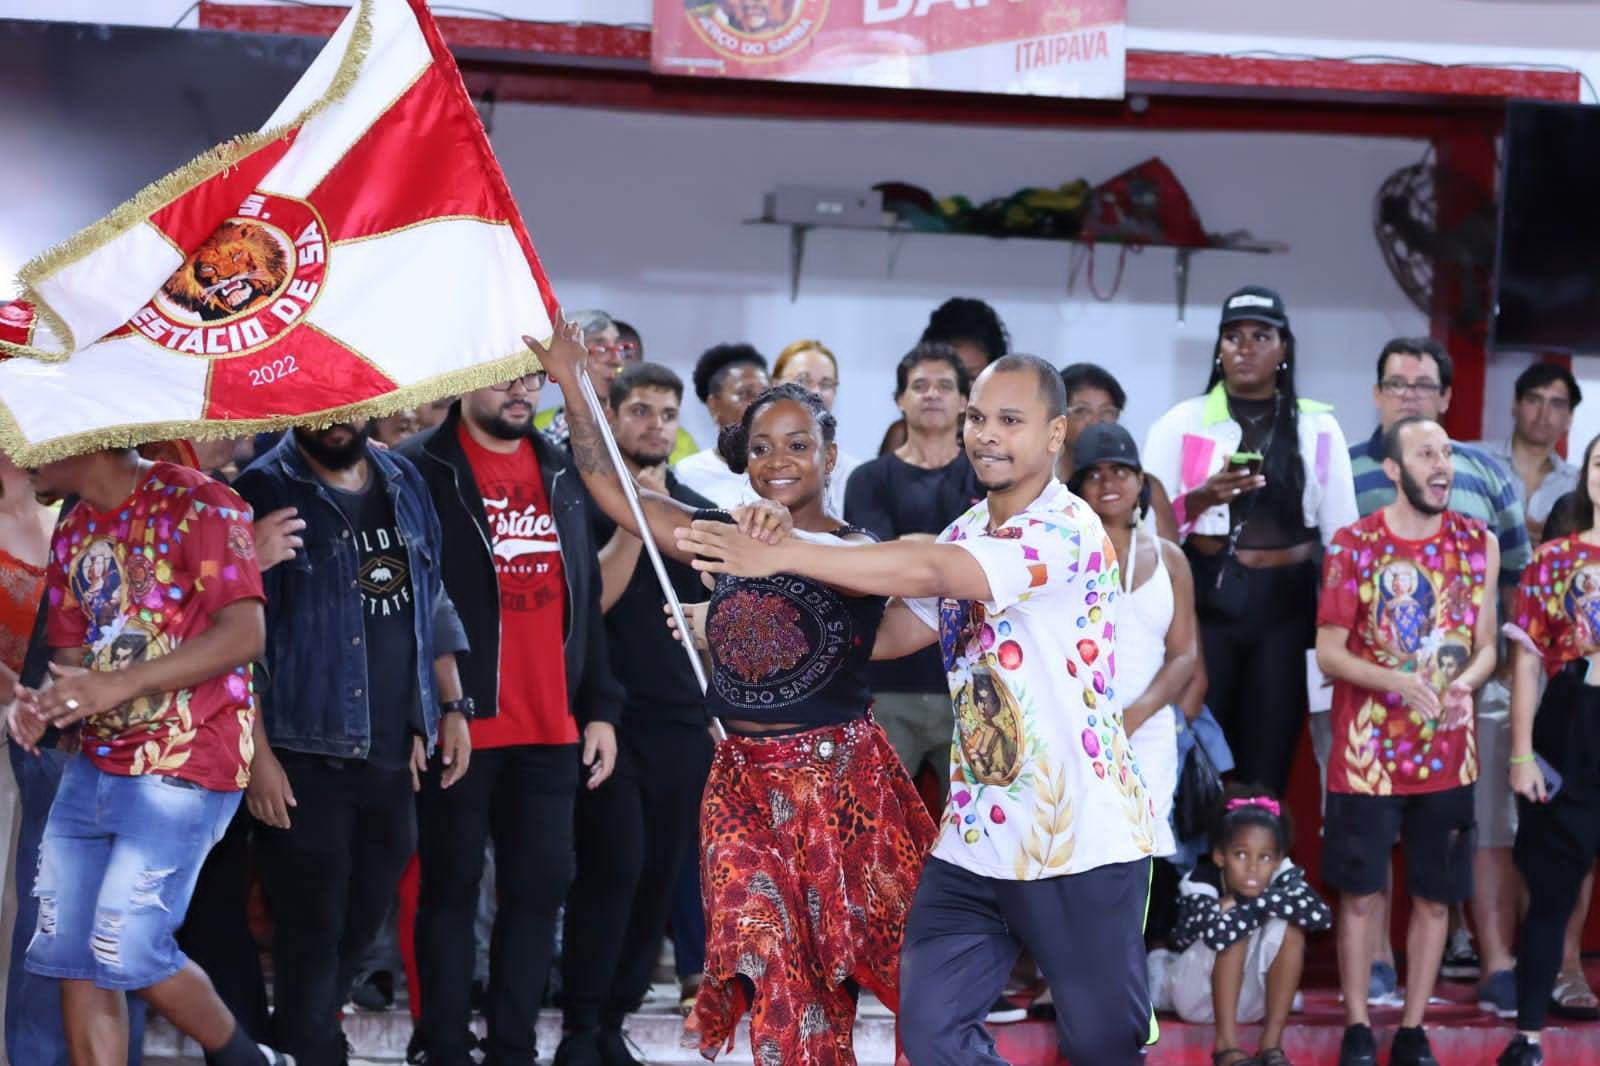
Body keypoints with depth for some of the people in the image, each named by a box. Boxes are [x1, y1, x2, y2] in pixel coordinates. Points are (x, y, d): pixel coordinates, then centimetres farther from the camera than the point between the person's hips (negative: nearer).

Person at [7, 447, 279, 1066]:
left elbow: (244, 634, -18)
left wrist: (117, 685, -23)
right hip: (94, 766, 8)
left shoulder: (198, 505, -11)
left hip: (184, 766, -8)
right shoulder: (72, 534, 14)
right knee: (70, 954, 4)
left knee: (127, 952, -10)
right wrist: (39, 706, -7)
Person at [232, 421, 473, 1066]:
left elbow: (432, 603, 21)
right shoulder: (265, 493, -6)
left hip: (392, 751, 6)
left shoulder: (404, 484, 12)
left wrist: (452, 706, 14)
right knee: (313, 930, -3)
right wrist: (258, 754, -15)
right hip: (307, 758, -6)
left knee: (362, 926, 11)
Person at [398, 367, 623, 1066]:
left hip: (551, 728, 5)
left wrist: (599, 708, 12)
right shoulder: (423, 470, -5)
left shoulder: (561, 473, 14)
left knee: (541, 886, 6)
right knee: (451, 888, 2)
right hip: (459, 726, -5)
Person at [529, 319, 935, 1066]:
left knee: (826, 972, 1)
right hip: (743, 783, 4)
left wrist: (789, 535, -52)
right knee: (776, 976, -4)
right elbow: (608, 486, 7)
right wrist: (572, 386, 1)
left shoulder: (857, 549, -6)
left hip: (838, 780, -4)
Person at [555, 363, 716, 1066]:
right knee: (614, 863, -14)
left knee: (659, 872, 4)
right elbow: (591, 597, -13)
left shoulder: (697, 509, 13)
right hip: (608, 711, -5)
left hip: (681, 716, 5)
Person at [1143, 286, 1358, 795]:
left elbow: (1342, 532, 7)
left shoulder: (1318, 427, 6)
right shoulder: (1181, 424, 2)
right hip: (1205, 603, -1)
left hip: (1286, 607, 1)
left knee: (1268, 767, 2)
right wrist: (1202, 498, -20)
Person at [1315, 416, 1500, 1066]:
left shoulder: (1478, 544, 2)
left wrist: (1463, 684, -17)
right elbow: (1328, 651, -5)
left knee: (1434, 895, 6)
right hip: (1367, 754, -2)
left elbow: (1486, 646, 6)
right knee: (1360, 892, 3)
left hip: (1447, 755, 2)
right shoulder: (1353, 545, -6)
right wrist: (1396, 681, -22)